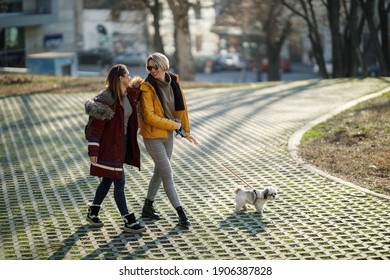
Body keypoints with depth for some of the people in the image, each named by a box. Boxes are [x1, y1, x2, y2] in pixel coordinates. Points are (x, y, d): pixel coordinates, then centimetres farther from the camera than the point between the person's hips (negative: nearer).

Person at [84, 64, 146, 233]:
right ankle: (129, 222, 1)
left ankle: (93, 213, 32)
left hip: (122, 142, 9)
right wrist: (93, 150, -20)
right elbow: (96, 126, -19)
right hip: (109, 145, -9)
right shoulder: (108, 99, -20)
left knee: (108, 179, 17)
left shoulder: (130, 94, 3)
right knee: (119, 182, -5)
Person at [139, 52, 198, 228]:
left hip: (168, 134, 6)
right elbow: (149, 117, -20)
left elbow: (181, 107, 8)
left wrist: (186, 131, 10)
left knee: (159, 172, 16)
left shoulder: (173, 82, -1)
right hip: (153, 136, -6)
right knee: (167, 173, -6)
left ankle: (148, 207, 32)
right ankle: (181, 213, -2)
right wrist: (174, 125, -16)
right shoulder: (148, 88, -17)